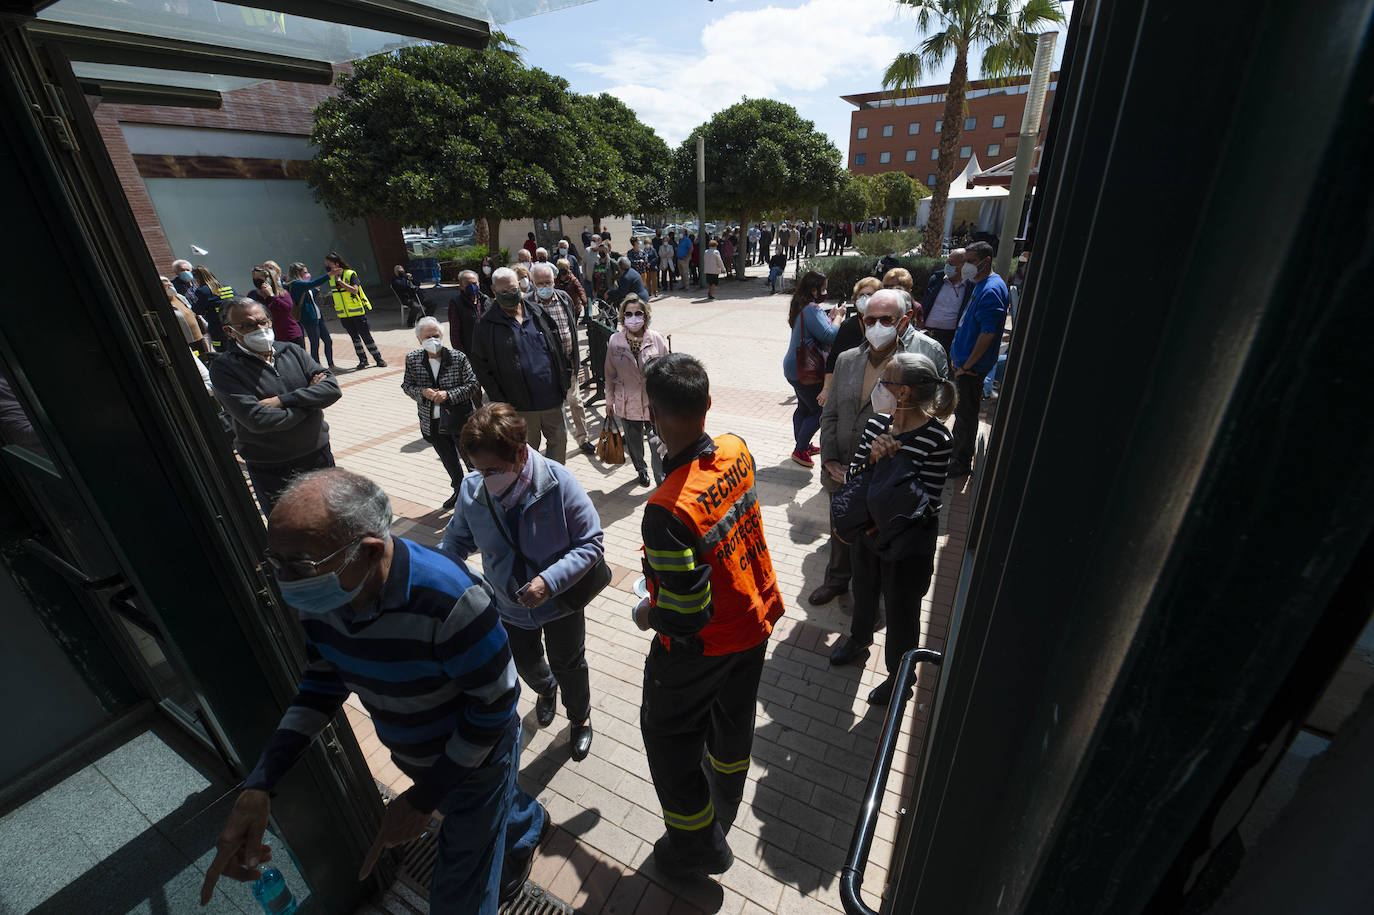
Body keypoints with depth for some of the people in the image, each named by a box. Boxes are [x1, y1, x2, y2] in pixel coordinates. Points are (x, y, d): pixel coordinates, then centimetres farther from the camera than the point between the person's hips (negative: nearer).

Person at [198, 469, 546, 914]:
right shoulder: (319, 593, -19)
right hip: (415, 756, 7)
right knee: (492, 809, 35)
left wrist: (423, 800, -21)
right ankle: (531, 823, 68)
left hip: (475, 760, -6)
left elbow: (496, 705, -29)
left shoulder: (449, 601, -42)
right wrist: (258, 785, -13)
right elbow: (324, 681, -3)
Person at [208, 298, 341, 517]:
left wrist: (283, 400, -18)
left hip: (319, 455, 4)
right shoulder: (224, 368, -10)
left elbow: (332, 388, -8)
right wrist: (308, 399, -12)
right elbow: (257, 419, -23)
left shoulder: (291, 351, 3)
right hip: (272, 472, -3)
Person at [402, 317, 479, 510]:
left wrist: (448, 395, -23)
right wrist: (422, 392, -15)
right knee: (449, 461, 20)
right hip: (432, 422, 4)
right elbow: (407, 385, 6)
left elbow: (472, 384, -11)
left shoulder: (458, 358, -13)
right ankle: (459, 491, 41)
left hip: (459, 419, -4)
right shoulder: (412, 359, -2)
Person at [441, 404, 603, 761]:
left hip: (561, 601, -3)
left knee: (568, 666, 22)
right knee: (525, 663, 30)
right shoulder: (472, 488, -21)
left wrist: (549, 581, -37)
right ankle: (545, 689, 67)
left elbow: (591, 543, -26)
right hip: (510, 606, 4)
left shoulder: (559, 483, -32)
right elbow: (458, 539, -3)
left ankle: (580, 718, 55)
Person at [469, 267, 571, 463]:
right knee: (529, 450, 10)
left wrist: (565, 379, 7)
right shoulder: (486, 324, -4)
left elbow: (558, 347, 14)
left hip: (552, 398, 4)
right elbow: (480, 365, -4)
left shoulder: (537, 313, 8)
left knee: (559, 440, 13)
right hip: (521, 405, -3)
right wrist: (499, 400, -10)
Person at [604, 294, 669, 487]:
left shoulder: (657, 339, -8)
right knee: (633, 442, 19)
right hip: (627, 404, 2)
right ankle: (641, 470, 45)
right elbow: (610, 373, 5)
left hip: (653, 404, -2)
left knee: (658, 444, 2)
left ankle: (662, 479, 23)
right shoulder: (615, 340, -4)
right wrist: (609, 401, 9)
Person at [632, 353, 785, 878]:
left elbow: (683, 613, -30)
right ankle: (723, 809, 61)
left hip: (701, 647, -7)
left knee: (667, 734, 21)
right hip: (755, 619, 7)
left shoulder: (668, 510, -38)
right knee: (734, 717, 31)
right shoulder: (737, 452, -15)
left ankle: (698, 846, 44)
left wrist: (646, 615, -11)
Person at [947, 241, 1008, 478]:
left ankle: (962, 463, 14)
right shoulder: (982, 284, 12)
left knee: (966, 414, 1)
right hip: (965, 360, 10)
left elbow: (988, 333, -25)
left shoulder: (991, 290, -21)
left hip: (972, 366, -10)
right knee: (962, 411, 21)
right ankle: (956, 451, 36)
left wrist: (967, 365, -20)